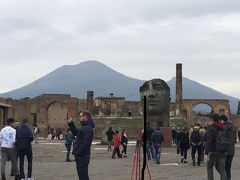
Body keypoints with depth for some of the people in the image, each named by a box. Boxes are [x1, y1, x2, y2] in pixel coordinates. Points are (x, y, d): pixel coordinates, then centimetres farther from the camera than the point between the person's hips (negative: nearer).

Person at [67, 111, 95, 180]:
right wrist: (70, 123, 22)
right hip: (80, 156, 11)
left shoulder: (88, 128, -18)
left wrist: (77, 153, -22)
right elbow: (76, 133, 33)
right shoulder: (84, 127, 16)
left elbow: (85, 143, -25)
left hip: (83, 156, -11)